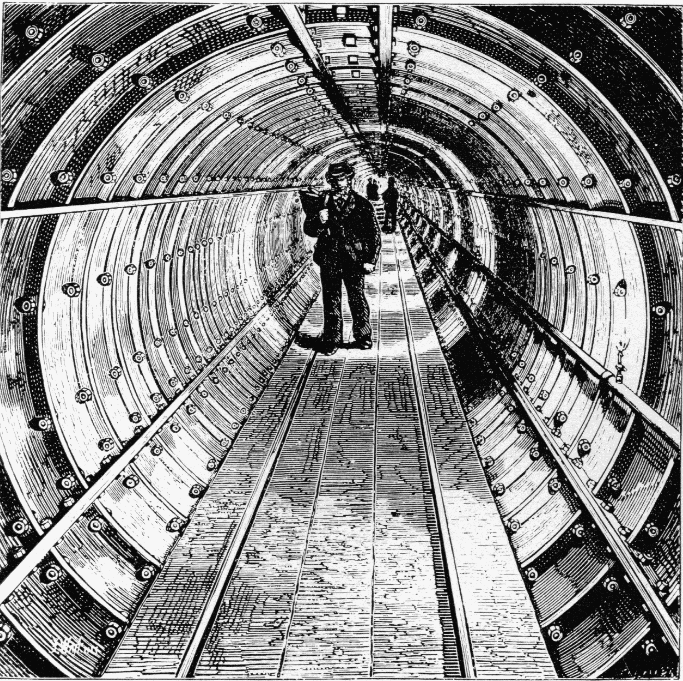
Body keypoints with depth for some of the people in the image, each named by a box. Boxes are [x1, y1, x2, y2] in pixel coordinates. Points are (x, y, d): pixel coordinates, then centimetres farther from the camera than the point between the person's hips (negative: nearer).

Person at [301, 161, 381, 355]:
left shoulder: (361, 204, 0)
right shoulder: (322, 201, 4)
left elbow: (374, 233, 1)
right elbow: (308, 230, 4)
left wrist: (371, 260, -5)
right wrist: (319, 221, -19)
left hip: (354, 259, -1)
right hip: (329, 259, 1)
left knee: (357, 299, 6)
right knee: (331, 301, 6)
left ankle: (363, 336, 21)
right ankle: (331, 339, 15)